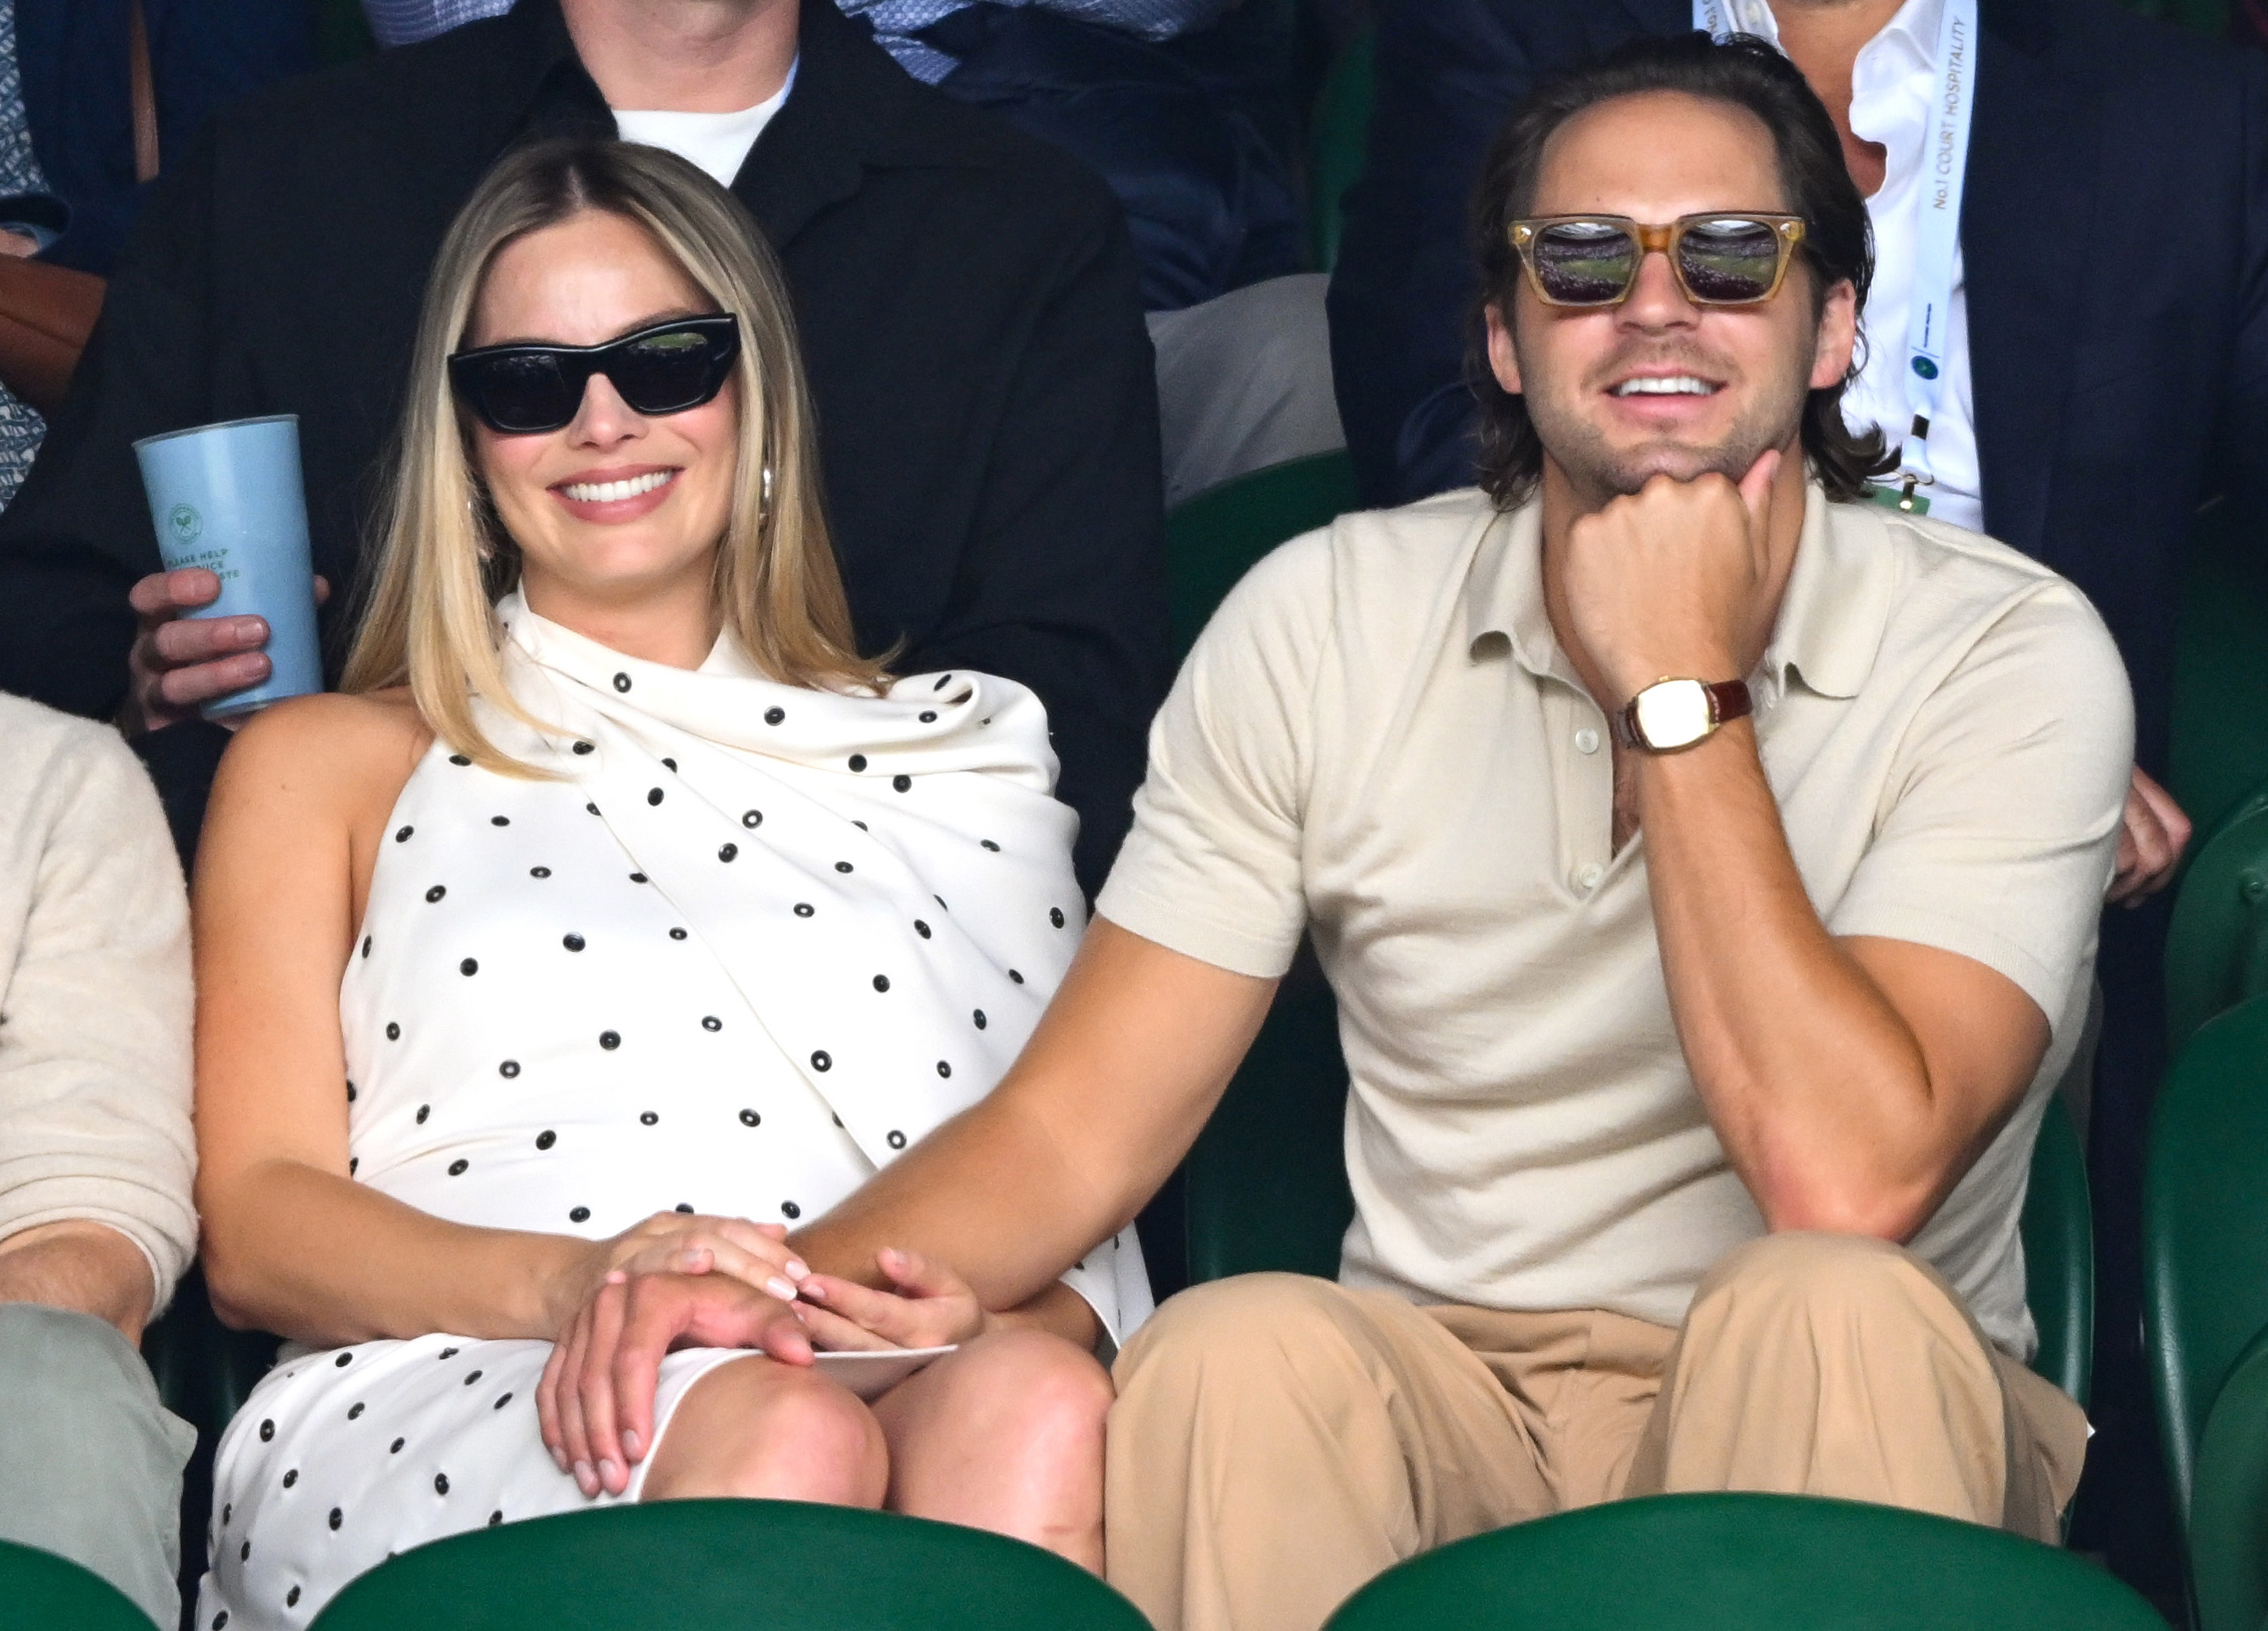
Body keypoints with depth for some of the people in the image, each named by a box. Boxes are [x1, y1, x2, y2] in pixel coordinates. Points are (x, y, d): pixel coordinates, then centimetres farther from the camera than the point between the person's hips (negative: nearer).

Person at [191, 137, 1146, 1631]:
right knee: (784, 1434, -39)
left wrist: (1013, 1316, -8)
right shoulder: (329, 768, 22)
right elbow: (258, 1227, 10)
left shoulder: (957, 751, 27)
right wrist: (564, 1283, -12)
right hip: (445, 1400, -3)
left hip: (898, 1380, 3)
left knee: (1037, 1404, -36)